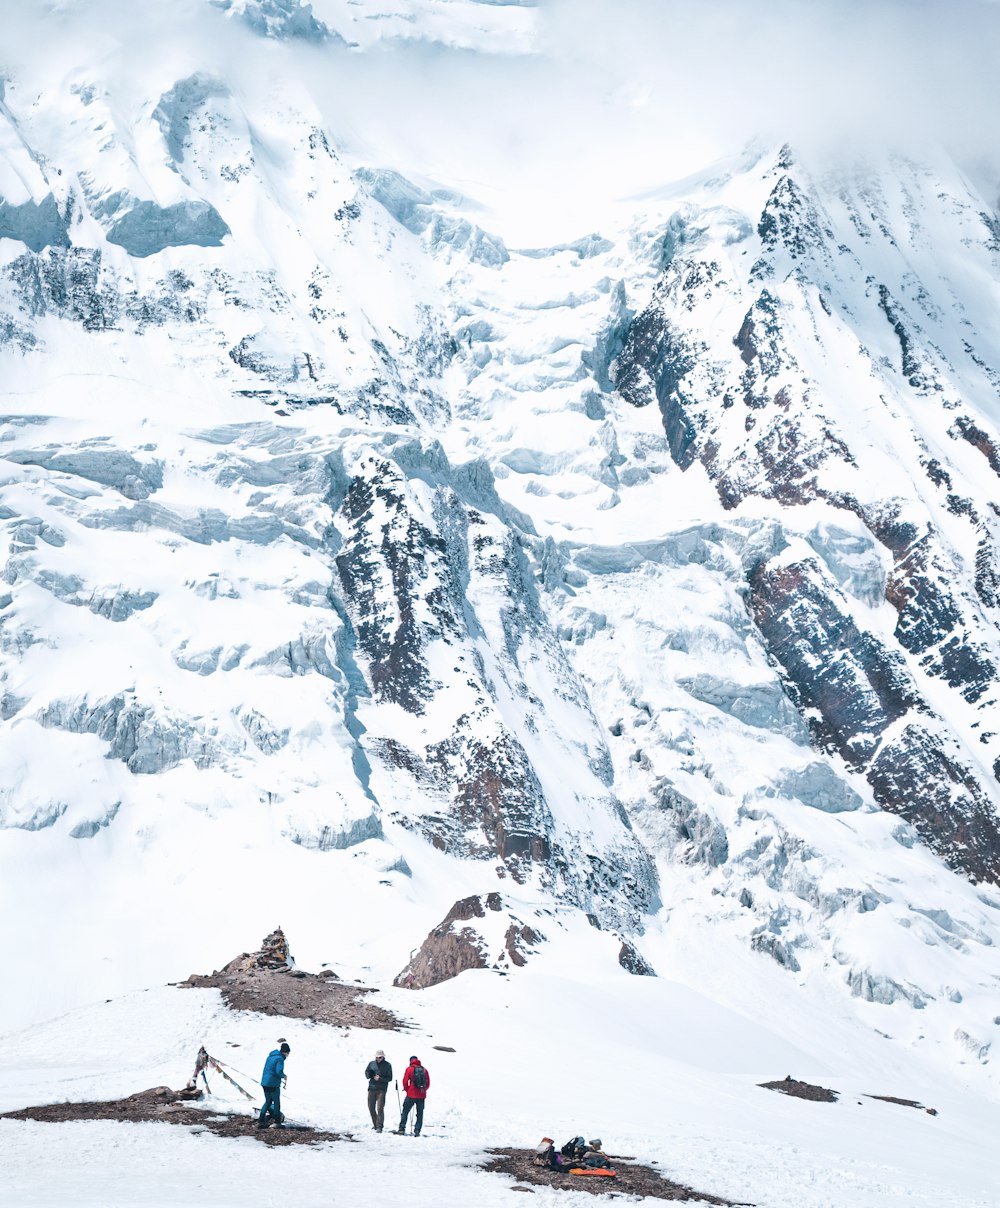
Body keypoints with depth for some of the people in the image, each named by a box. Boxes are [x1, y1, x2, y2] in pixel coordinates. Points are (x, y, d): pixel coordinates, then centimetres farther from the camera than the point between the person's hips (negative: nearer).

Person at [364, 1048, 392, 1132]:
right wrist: (369, 1074, -8)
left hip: (381, 1089, -4)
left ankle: (379, 1127, -9)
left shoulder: (387, 1065, 0)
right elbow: (366, 1073, 16)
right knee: (371, 1107, 8)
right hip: (372, 1088, 4)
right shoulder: (371, 1064, 8)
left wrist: (380, 1078, -17)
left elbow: (389, 1078, -1)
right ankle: (375, 1124, 25)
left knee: (380, 1108, -10)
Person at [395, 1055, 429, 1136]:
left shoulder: (409, 1069, -1)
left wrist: (407, 1090, 11)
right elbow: (428, 1084, 9)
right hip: (422, 1096, 3)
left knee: (405, 1111, 7)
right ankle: (417, 1131, 4)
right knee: (420, 1114, 9)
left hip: (411, 1095, -3)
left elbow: (405, 1081, -4)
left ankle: (402, 1128, 2)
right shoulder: (424, 1070, 8)